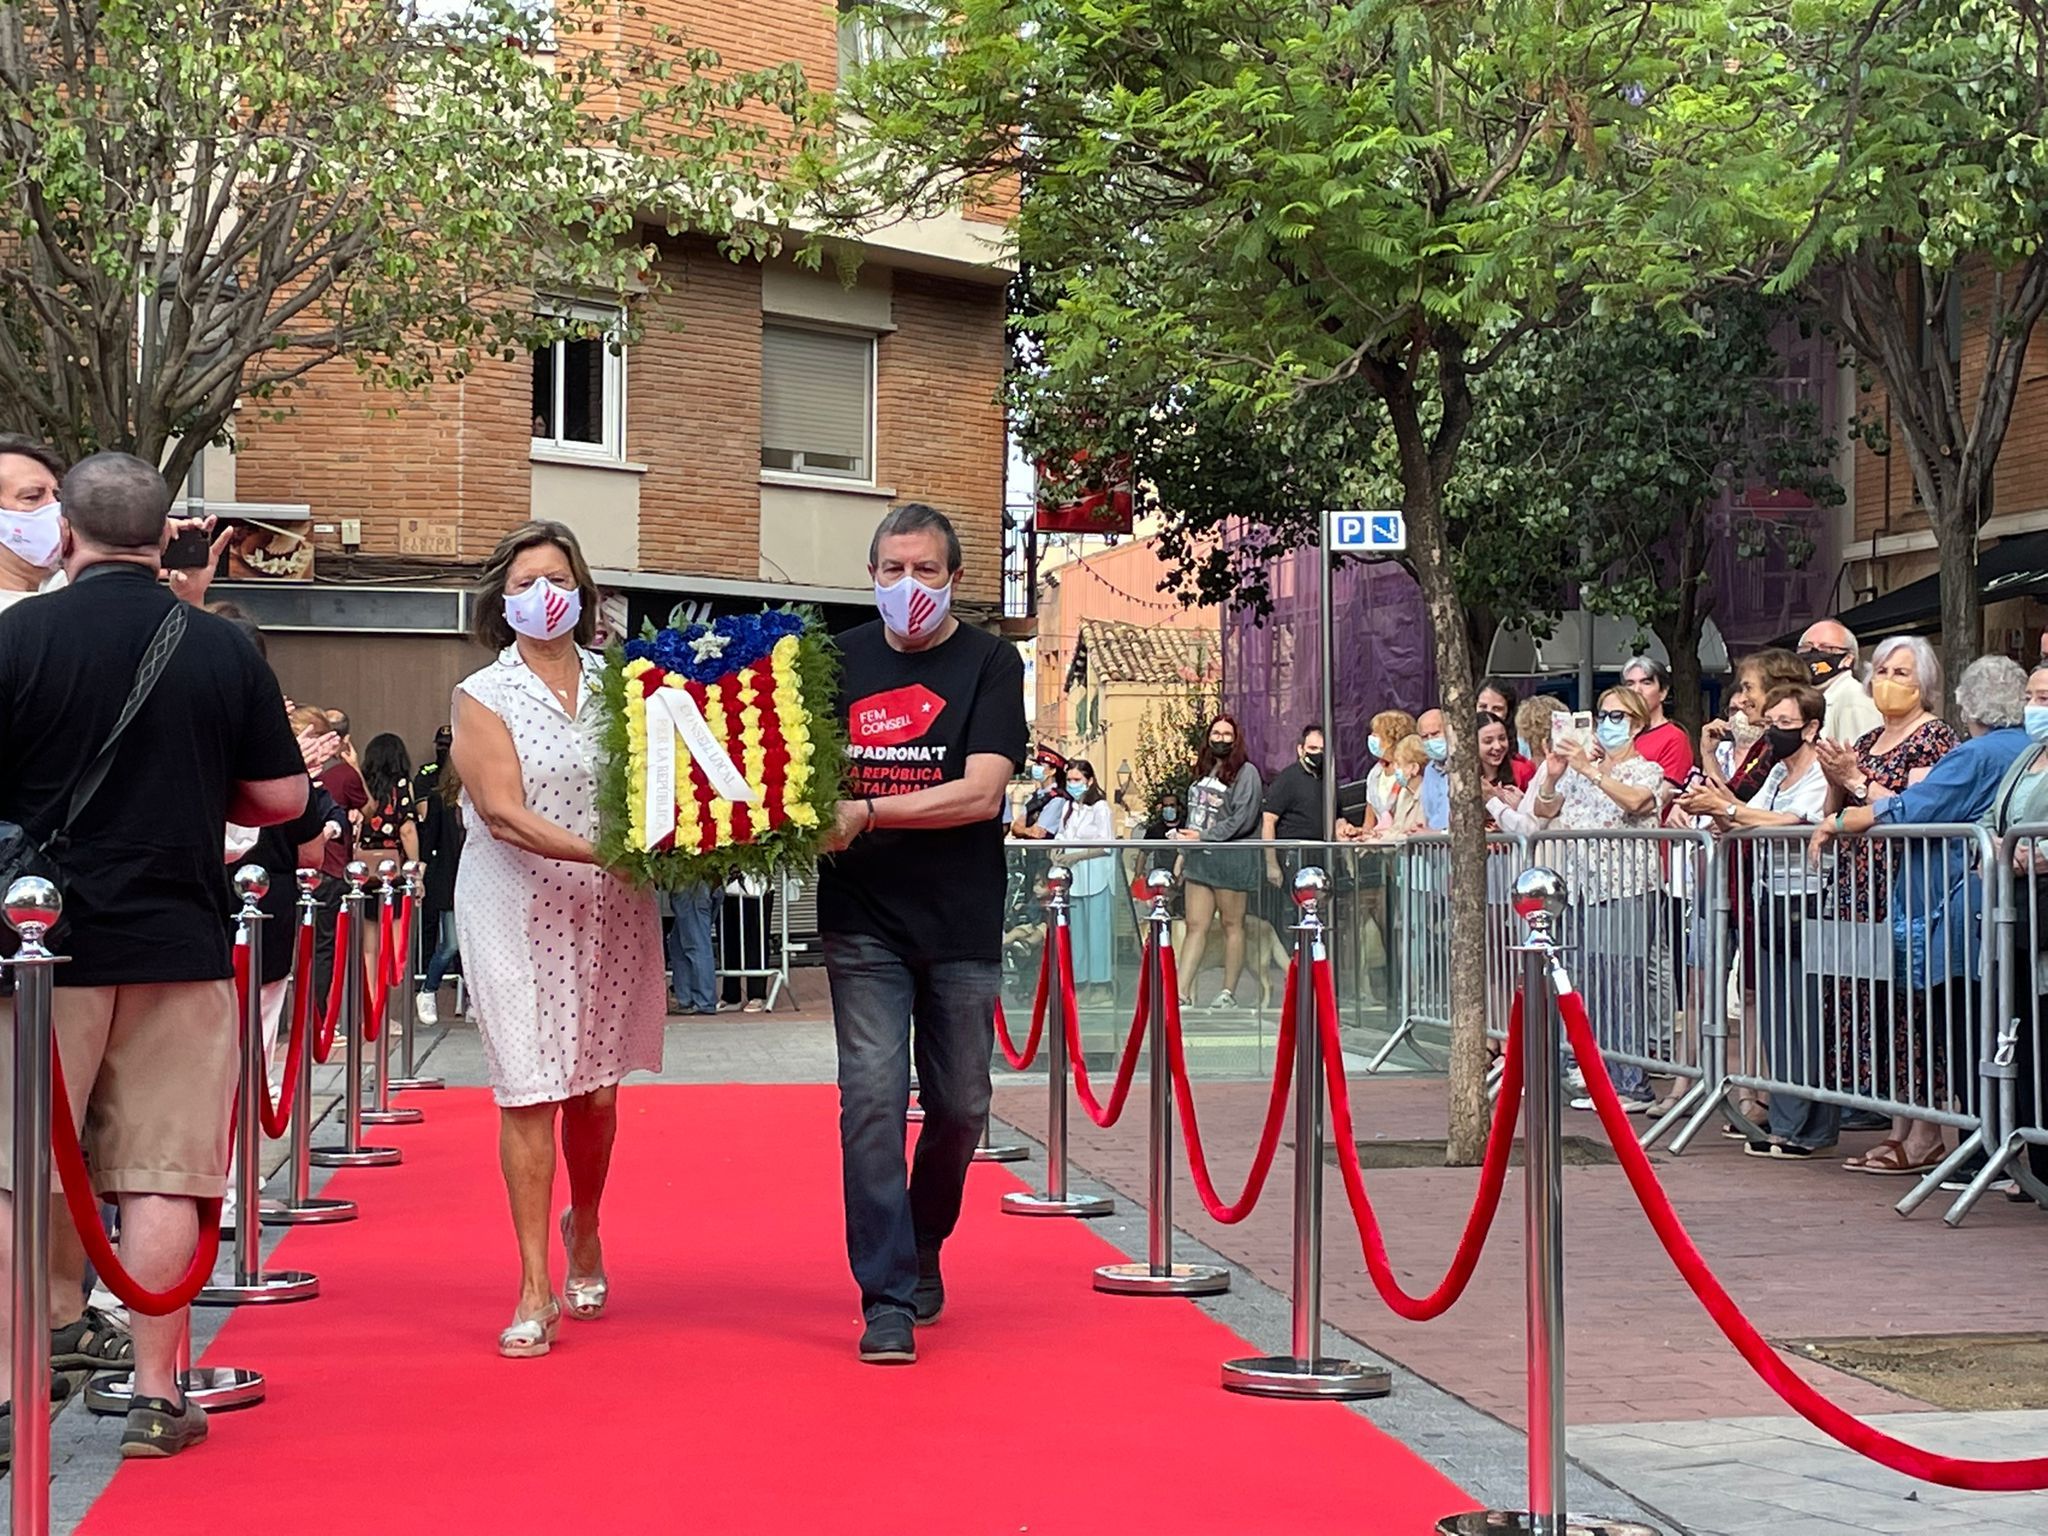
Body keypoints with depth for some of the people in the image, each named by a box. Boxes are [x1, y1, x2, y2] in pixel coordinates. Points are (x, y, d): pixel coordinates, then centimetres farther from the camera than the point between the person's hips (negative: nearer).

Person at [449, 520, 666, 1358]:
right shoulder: (482, 696, -1)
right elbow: (503, 814, -12)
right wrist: (599, 851, -23)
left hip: (610, 911, 2)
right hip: (518, 911, -2)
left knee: (596, 1088, 7)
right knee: (528, 1091, -5)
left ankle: (585, 1229, 36)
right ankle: (535, 1291, 2)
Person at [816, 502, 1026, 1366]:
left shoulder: (990, 664, -1)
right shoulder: (840, 661, 7)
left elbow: (981, 793, -12)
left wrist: (866, 814, -17)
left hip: (961, 925, -1)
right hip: (863, 923, 1)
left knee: (959, 1108, 9)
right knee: (873, 1099, -9)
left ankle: (922, 1252, 34)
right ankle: (887, 1297, -3)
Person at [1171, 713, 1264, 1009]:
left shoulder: (1246, 772, -6)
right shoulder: (1203, 771, 17)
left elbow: (1242, 820, -15)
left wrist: (1203, 837, -16)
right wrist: (1183, 852, 14)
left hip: (1231, 858, -7)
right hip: (1199, 859, 7)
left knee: (1232, 925, 3)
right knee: (1195, 926, 3)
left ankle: (1229, 992, 9)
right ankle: (1182, 992, -1)